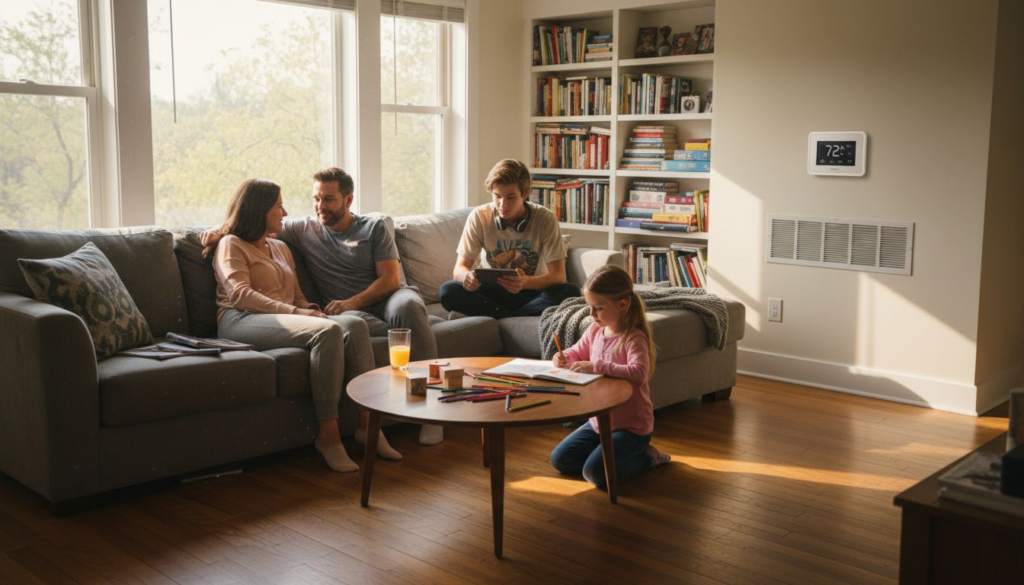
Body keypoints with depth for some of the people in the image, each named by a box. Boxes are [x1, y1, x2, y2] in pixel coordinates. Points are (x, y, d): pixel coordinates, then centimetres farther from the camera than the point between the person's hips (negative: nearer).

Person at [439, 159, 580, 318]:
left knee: (570, 292, -32)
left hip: (533, 292, -1)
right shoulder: (479, 217, -8)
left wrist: (526, 282, -38)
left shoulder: (545, 218, -11)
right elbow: (459, 268, -8)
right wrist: (467, 276, -35)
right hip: (493, 293, 1)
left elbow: (558, 275, -16)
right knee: (448, 291, -27)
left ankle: (496, 317, -23)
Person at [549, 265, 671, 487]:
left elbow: (638, 373, -42)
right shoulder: (595, 331, 0)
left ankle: (645, 457, 3)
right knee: (560, 459, 7)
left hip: (632, 426, -8)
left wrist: (597, 366, -39)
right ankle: (611, 451, 22)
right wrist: (564, 357, -5)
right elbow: (578, 352, 19)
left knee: (595, 472, -21)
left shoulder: (634, 338, -23)